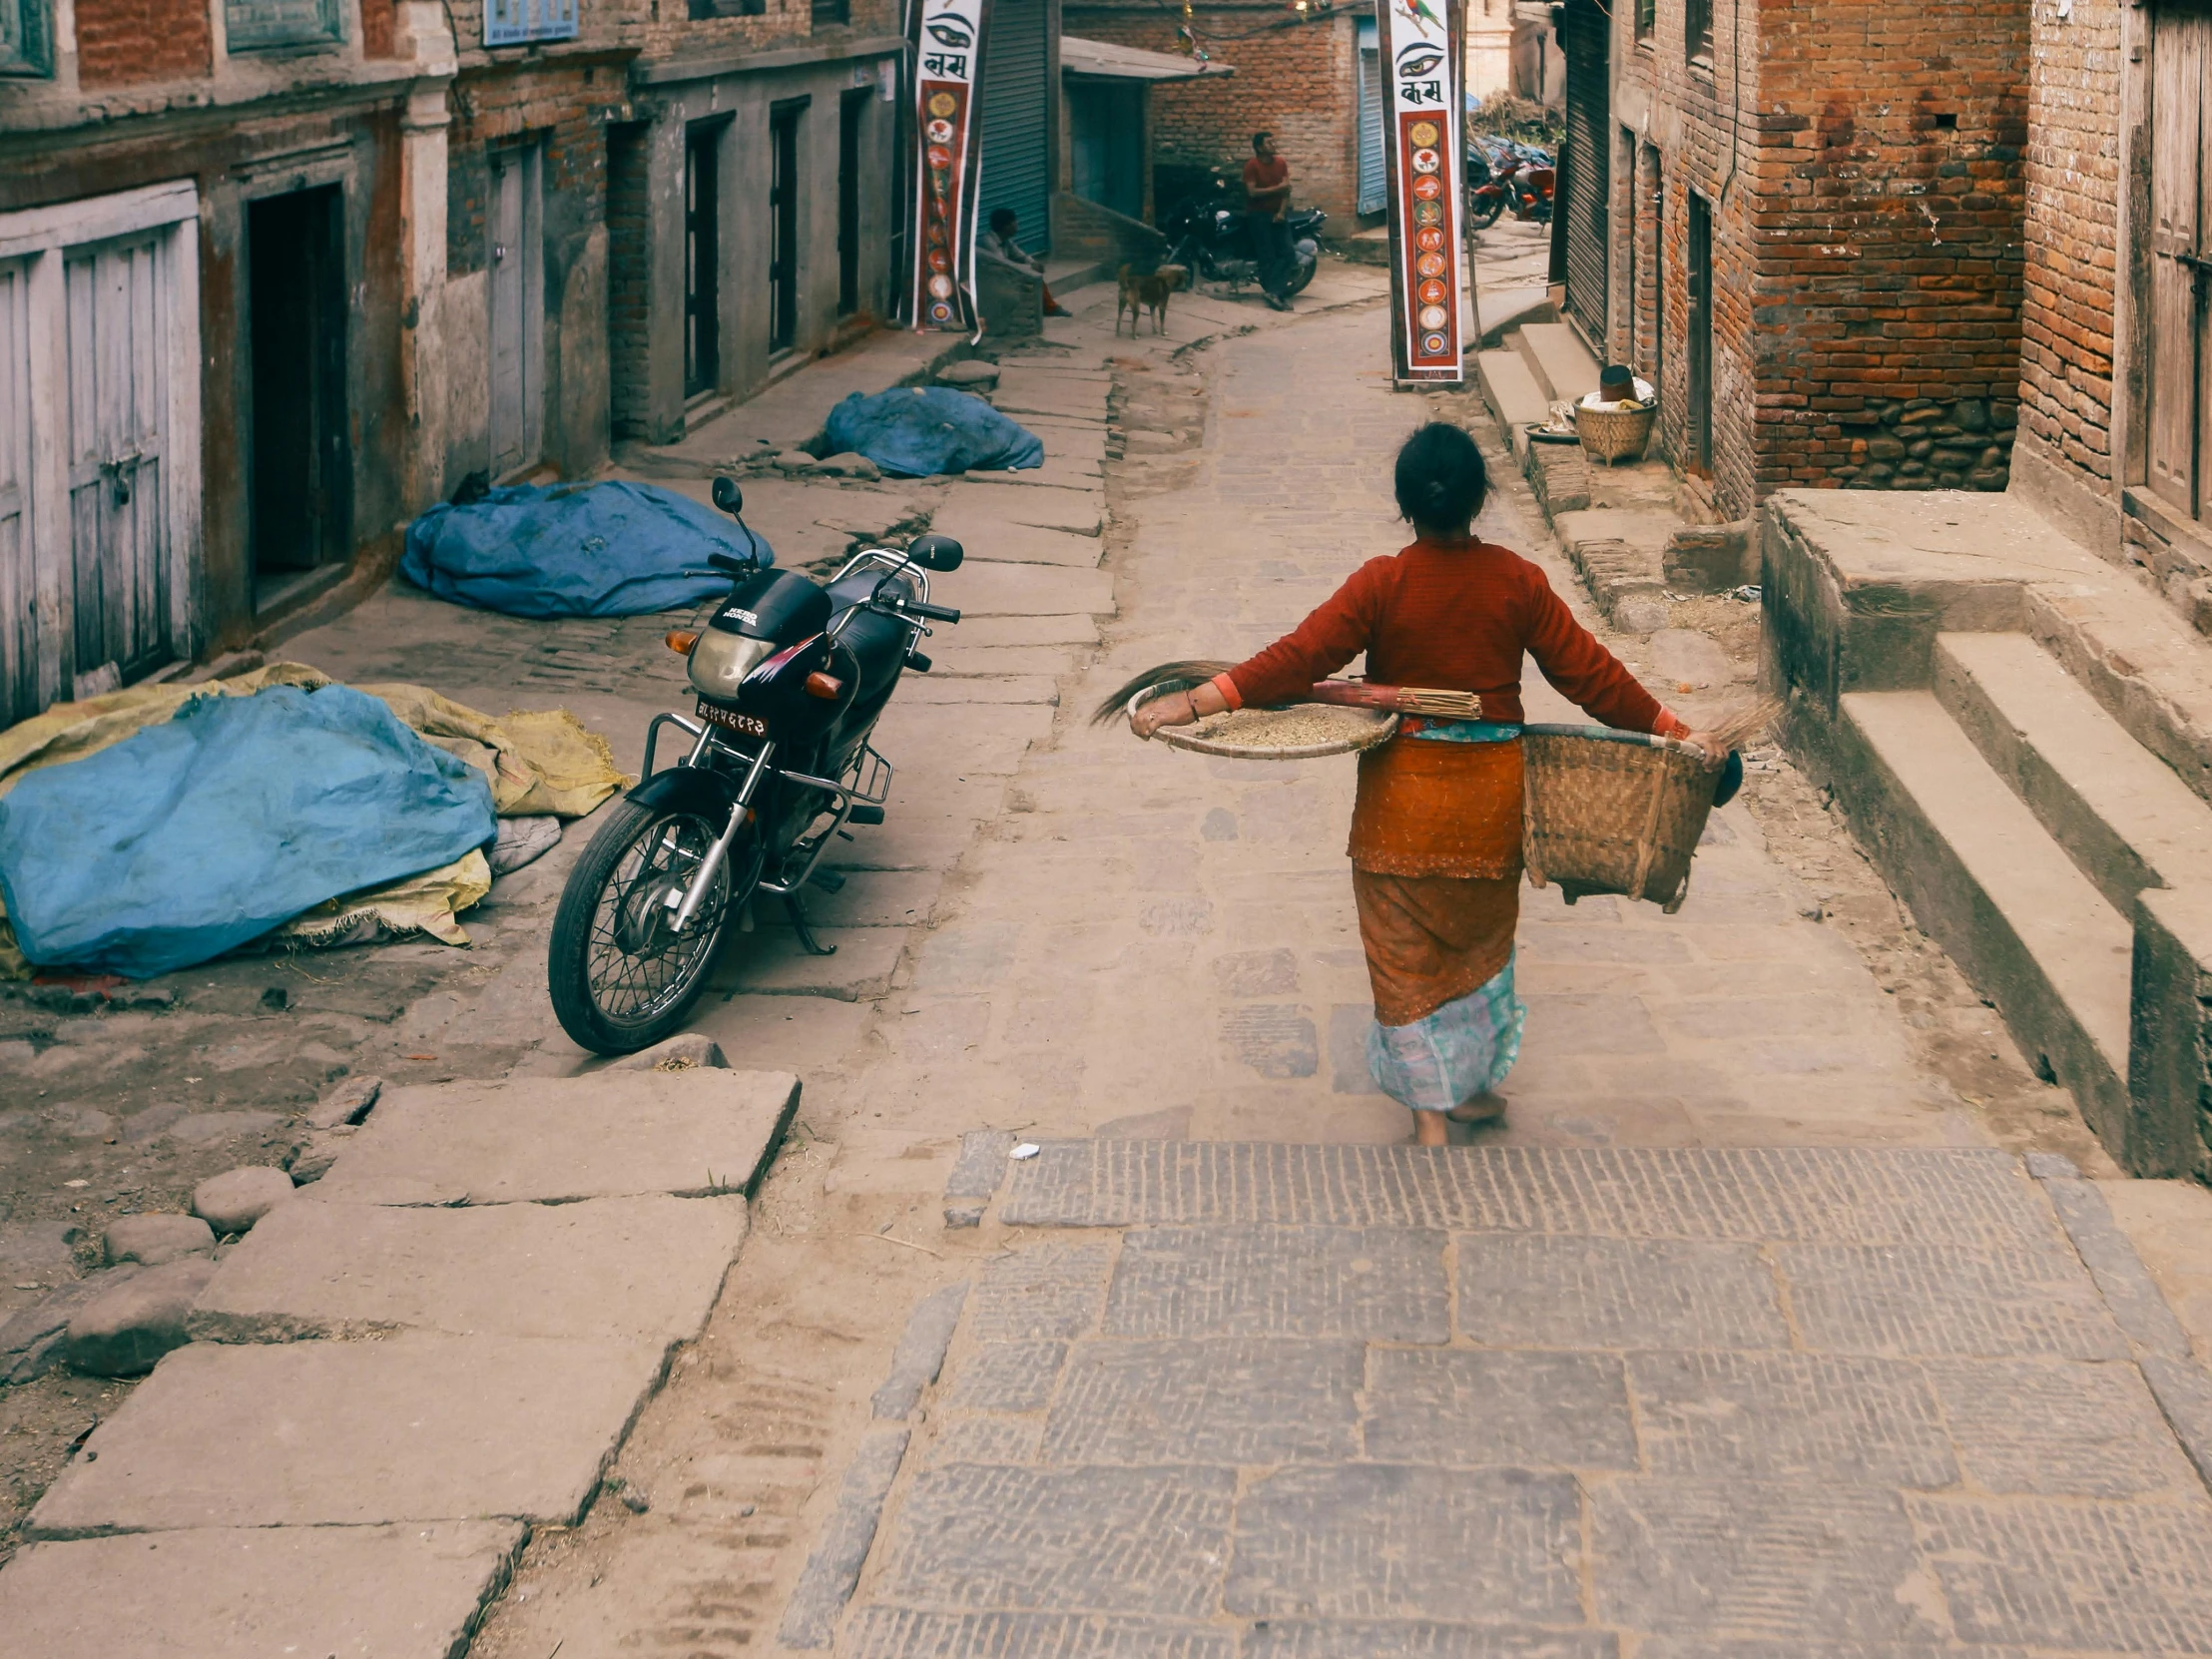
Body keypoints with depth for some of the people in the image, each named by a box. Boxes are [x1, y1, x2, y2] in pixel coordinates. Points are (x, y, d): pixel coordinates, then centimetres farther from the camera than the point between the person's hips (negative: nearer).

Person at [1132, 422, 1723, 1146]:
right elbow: (1589, 671, -5)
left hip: (1405, 796, -2)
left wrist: (1194, 702, -17)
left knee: (1407, 951, 9)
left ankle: (1430, 1113, 9)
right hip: (1492, 795, 2)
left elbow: (1299, 657, -19)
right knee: (1480, 941, 21)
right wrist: (1675, 732, 4)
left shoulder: (1382, 584, -14)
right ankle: (1475, 1085, 32)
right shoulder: (1517, 582, -8)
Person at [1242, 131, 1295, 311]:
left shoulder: (1281, 163, 6)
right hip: (1258, 215, -5)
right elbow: (1252, 192, -17)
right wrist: (1277, 188, -18)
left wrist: (1281, 211, -10)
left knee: (1286, 251, -7)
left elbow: (1286, 189, 3)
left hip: (1276, 213, 5)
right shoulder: (1252, 166, -9)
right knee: (1267, 255, -6)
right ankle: (1276, 292, -4)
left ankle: (1273, 291, -7)